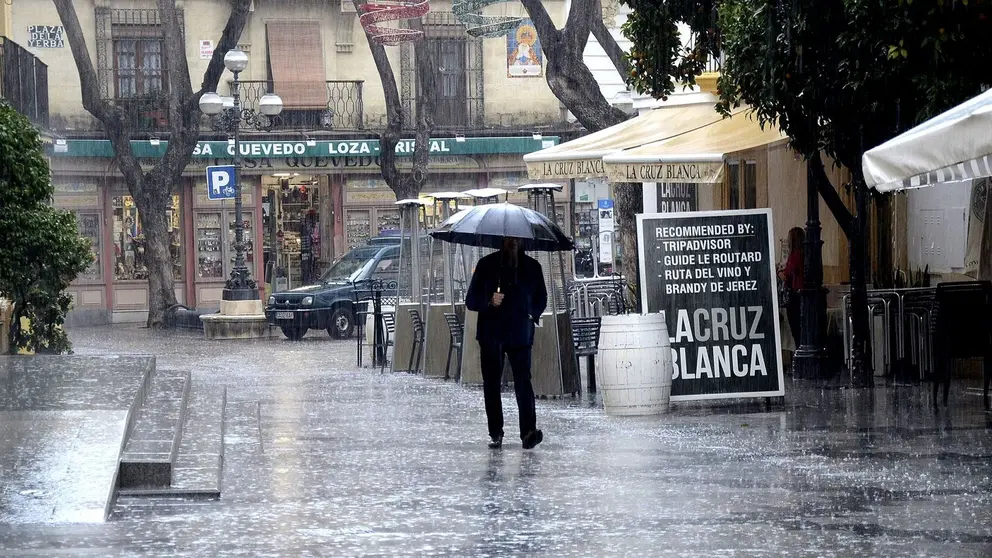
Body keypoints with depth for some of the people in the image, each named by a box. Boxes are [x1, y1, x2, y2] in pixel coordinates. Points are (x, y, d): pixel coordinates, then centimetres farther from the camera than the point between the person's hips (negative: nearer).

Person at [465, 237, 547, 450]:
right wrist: (489, 302, -15)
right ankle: (495, 434, 10)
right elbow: (471, 300, 5)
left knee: (523, 381, -14)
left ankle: (529, 431, -22)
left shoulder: (532, 267, 9)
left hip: (520, 335, 0)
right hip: (491, 335, 0)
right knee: (492, 384, 3)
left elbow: (541, 299, 23)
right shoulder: (487, 265, 5)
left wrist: (532, 315, 3)